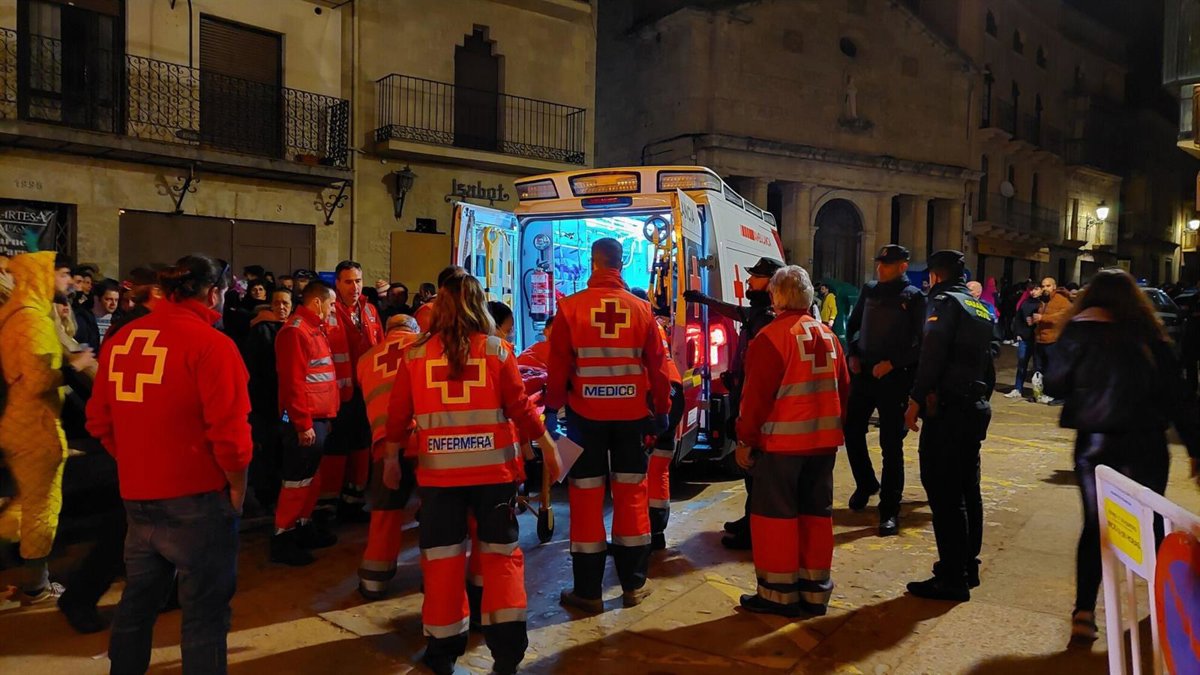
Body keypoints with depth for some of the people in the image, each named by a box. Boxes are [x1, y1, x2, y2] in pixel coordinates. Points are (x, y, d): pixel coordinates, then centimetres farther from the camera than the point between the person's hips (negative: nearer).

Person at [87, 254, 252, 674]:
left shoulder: (120, 341, 4)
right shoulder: (211, 344, -16)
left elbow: (100, 422, 12)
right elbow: (229, 433, -20)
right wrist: (237, 489, -6)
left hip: (137, 497, 7)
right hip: (196, 499, -7)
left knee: (137, 599, 23)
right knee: (205, 608, 5)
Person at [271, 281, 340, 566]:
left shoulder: (315, 329, 16)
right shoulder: (295, 331, -15)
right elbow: (292, 382, -20)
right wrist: (303, 423, -20)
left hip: (319, 417, 10)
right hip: (305, 421, -10)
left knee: (312, 477, 17)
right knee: (297, 480, -2)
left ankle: (304, 527, 28)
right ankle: (282, 538, 8)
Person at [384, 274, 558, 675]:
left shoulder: (415, 354, -1)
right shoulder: (496, 350, -4)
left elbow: (398, 415, 4)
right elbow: (520, 407, -3)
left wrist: (391, 458, 20)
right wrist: (547, 445, 11)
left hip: (438, 470, 1)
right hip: (494, 467, 0)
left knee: (442, 556, 12)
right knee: (501, 552, 11)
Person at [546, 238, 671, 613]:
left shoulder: (571, 308, -7)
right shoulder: (640, 309, -1)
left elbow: (557, 367, -6)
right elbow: (657, 367, 3)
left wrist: (553, 406, 6)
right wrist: (661, 410, 13)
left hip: (585, 415, -1)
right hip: (631, 414, 2)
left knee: (586, 497, 5)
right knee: (631, 494, 11)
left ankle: (588, 591, 12)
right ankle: (633, 585, 19)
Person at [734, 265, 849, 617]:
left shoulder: (772, 336, -13)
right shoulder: (828, 335, 9)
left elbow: (756, 395, -15)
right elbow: (843, 388, 14)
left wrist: (745, 440, -7)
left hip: (781, 442, -7)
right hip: (823, 440, 7)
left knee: (775, 515, 3)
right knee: (817, 512, 13)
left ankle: (779, 592, 9)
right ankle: (815, 591, 21)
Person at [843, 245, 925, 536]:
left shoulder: (913, 297, -3)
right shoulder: (869, 290, 10)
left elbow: (919, 341, -7)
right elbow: (853, 324, 19)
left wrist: (891, 363, -16)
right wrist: (853, 354, 5)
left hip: (894, 377, -5)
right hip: (863, 372, 5)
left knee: (891, 443, -3)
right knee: (852, 431, 10)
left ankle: (890, 510, 4)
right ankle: (865, 484, 34)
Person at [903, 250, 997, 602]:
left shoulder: (945, 302, -7)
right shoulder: (981, 308, 19)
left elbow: (932, 354, -19)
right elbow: (988, 358, 20)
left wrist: (916, 400, -17)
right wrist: (982, 398, 22)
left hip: (947, 407, -9)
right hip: (976, 407, 9)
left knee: (944, 492, -7)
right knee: (967, 489, 16)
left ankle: (952, 578, -5)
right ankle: (968, 566, 26)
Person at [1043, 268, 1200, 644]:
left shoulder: (1079, 333, -5)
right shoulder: (1151, 337, -1)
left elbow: (1054, 386, -2)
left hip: (1095, 442, -1)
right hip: (1145, 443, 1)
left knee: (1095, 525, 7)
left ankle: (1084, 613, -2)